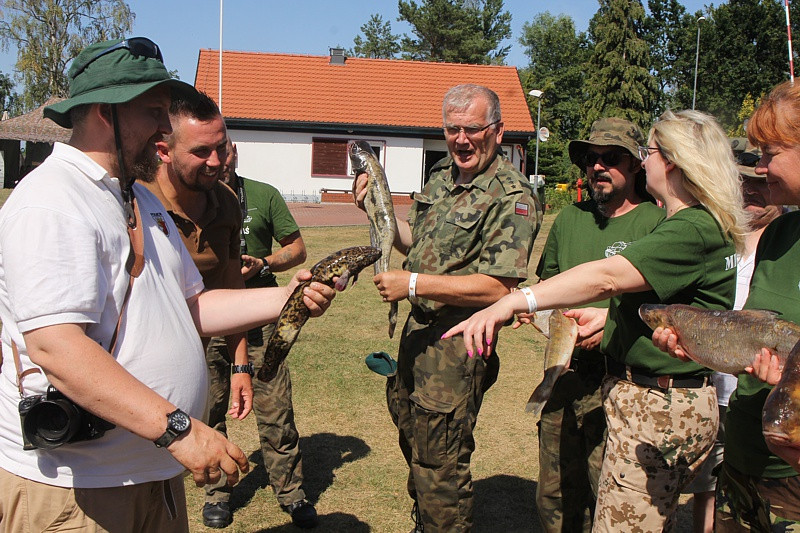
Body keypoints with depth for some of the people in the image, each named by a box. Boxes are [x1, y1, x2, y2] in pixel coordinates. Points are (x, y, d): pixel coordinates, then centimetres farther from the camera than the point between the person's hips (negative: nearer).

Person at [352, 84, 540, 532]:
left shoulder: (512, 197, -19)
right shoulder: (442, 175, 6)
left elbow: (497, 288, -27)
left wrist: (413, 284, -25)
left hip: (459, 344, -9)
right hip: (419, 329, 9)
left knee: (439, 461, 3)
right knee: (412, 435, 26)